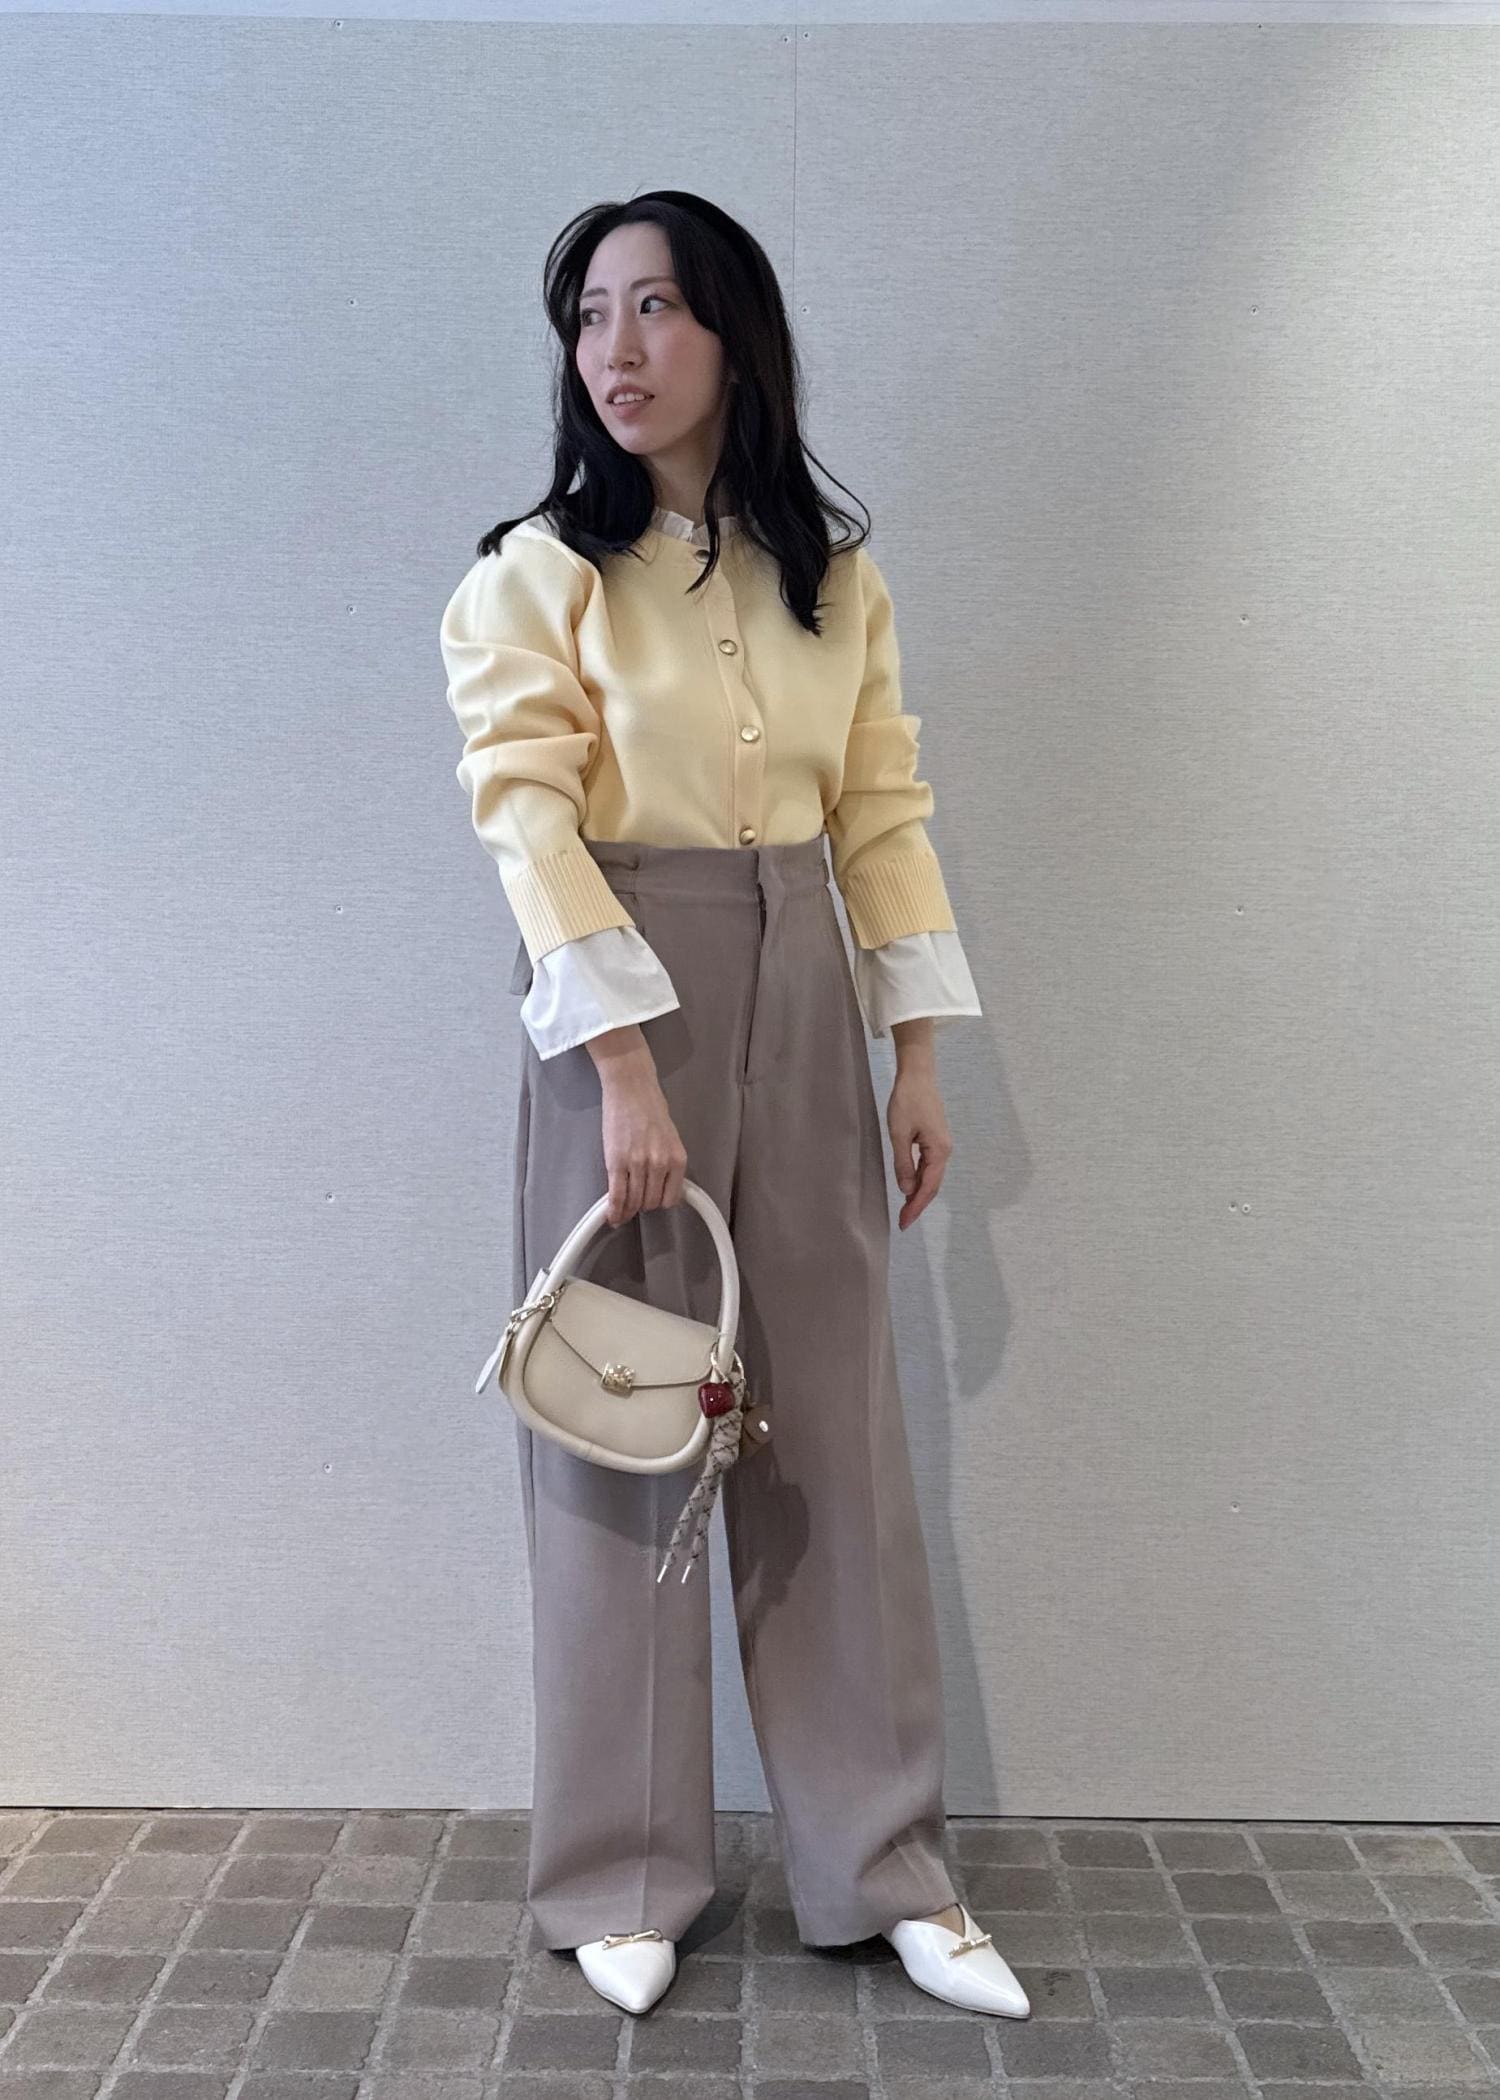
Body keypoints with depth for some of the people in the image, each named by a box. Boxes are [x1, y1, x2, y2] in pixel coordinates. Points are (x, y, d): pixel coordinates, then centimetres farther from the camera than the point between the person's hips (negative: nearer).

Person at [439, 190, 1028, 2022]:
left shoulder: (839, 584, 11)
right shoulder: (541, 572, -1)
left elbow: (886, 818, 9)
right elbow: (531, 819, -10)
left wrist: (919, 1056, 3)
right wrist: (626, 1069, -19)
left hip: (804, 996, 4)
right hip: (621, 997, -3)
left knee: (834, 1427, 6)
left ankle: (883, 1866, 19)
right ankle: (621, 1882, 18)